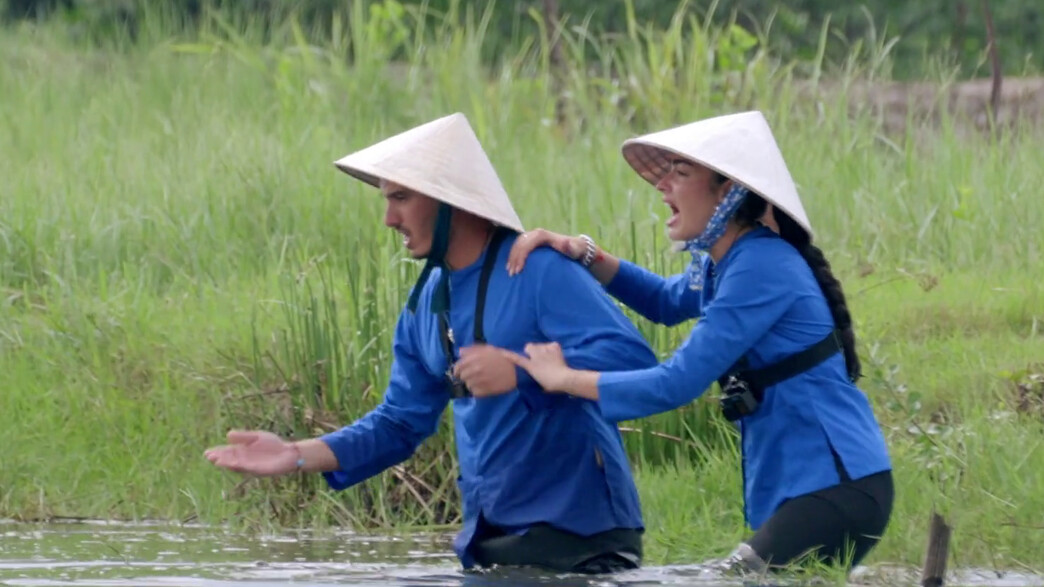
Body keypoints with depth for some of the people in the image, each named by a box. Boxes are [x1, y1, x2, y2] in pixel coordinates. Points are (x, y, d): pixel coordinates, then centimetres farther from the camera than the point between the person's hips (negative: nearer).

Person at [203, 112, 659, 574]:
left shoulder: (541, 273, -13)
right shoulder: (424, 306, 10)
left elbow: (634, 359, -23)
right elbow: (399, 424, 14)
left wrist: (519, 371, -31)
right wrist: (297, 456, 1)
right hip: (491, 540, 7)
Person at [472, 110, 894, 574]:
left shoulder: (762, 269, -18)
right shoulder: (722, 263, 12)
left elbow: (678, 384, -20)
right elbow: (666, 301, 33)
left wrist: (565, 379, -11)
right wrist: (583, 254, 15)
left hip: (837, 488, -10)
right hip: (797, 485, 10)